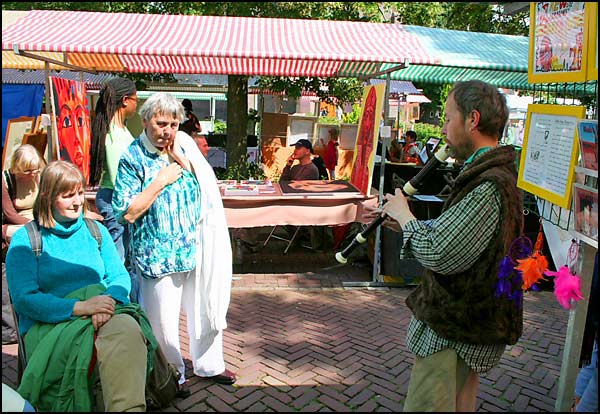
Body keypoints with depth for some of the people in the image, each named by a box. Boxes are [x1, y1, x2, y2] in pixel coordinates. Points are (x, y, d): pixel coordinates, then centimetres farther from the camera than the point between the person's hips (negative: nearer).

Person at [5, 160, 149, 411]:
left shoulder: (96, 230, 18)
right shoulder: (25, 239, 7)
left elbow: (120, 277, 10)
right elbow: (23, 298, -5)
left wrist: (109, 301, -15)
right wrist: (80, 307, -19)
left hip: (103, 315, 3)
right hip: (49, 324, -2)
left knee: (128, 328, -33)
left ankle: (128, 407, -34)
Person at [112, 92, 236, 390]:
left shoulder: (185, 147, 5)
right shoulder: (132, 158, -8)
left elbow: (207, 189, 3)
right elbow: (127, 213, -14)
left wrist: (183, 160, -9)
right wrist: (161, 181, -19)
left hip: (196, 250, 5)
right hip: (158, 257, -4)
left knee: (207, 312, 17)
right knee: (164, 323, 7)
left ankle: (208, 365, 39)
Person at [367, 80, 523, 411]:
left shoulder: (490, 188, -25)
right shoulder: (493, 175, 11)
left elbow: (437, 253, -31)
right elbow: (454, 235, 16)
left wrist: (403, 215, -14)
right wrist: (403, 223, 4)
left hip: (453, 332, -10)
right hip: (466, 322, 10)